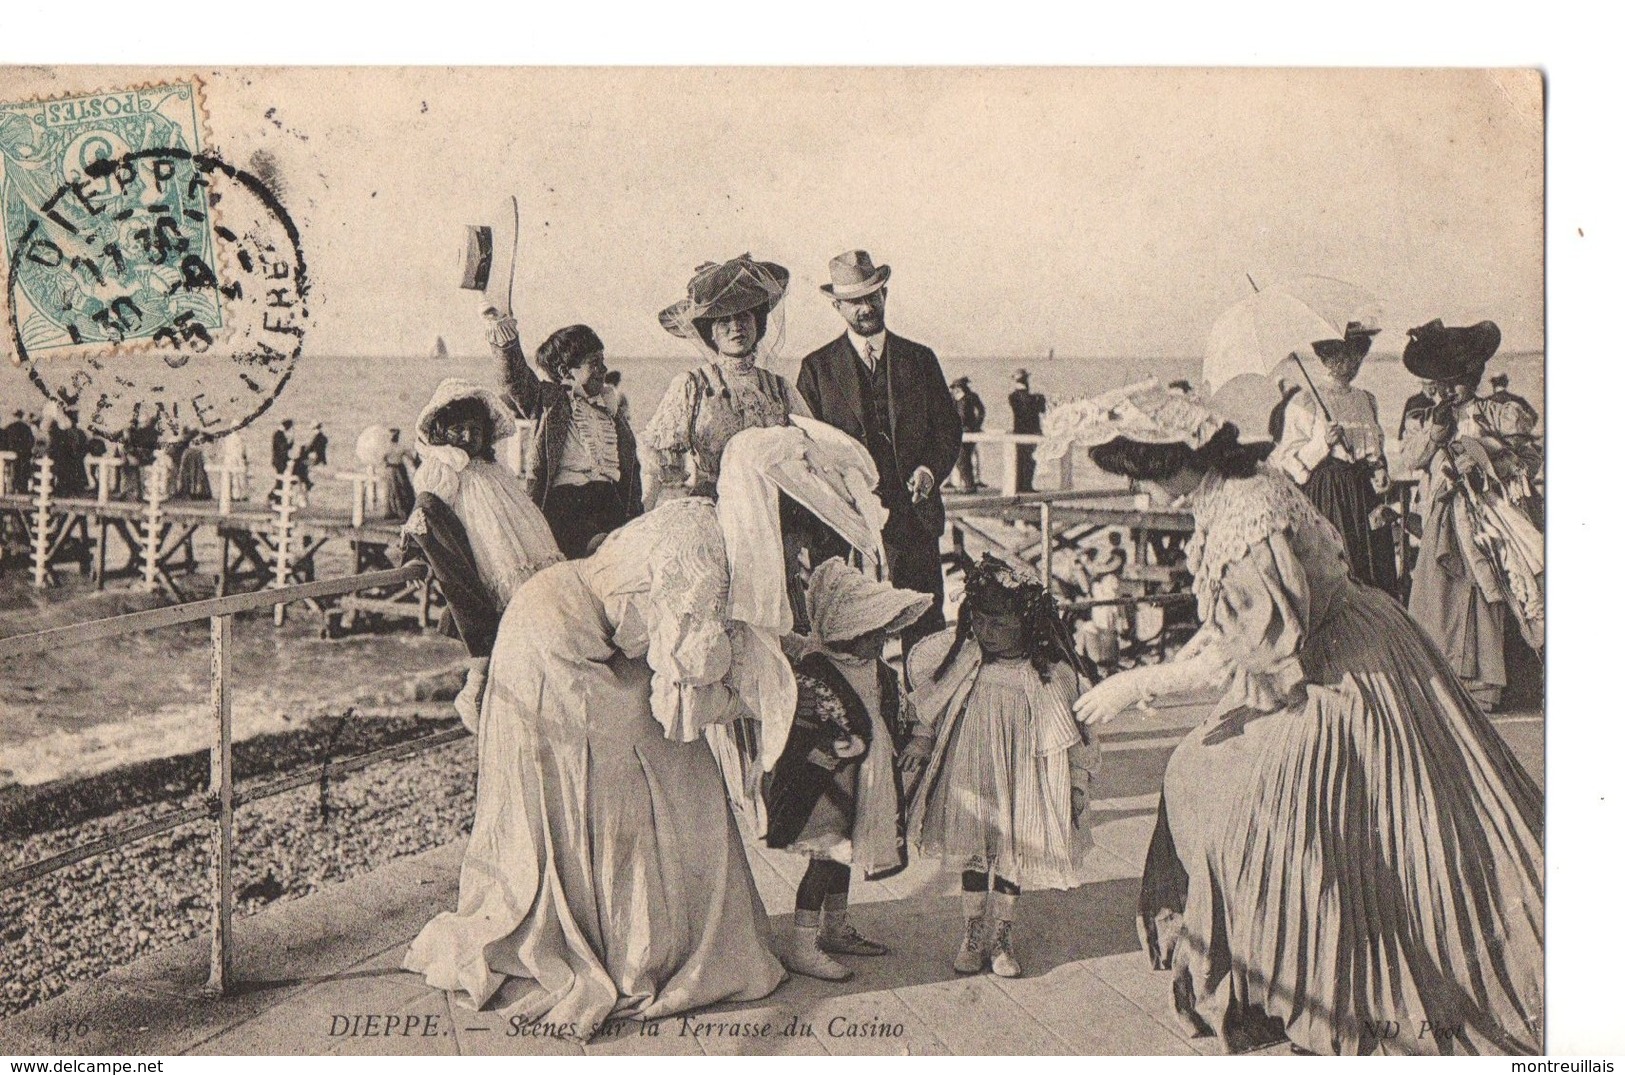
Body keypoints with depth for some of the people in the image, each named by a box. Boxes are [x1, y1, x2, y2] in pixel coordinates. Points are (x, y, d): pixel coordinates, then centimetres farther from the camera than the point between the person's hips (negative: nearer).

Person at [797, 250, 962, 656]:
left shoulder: (920, 359, 12)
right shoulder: (817, 368, 7)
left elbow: (948, 428, 11)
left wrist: (930, 470, -8)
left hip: (915, 518, 2)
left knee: (926, 632, 2)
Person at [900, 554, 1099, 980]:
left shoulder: (1053, 671, -14)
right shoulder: (958, 655, -10)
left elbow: (1077, 730, -2)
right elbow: (928, 704, 8)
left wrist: (1078, 779, 0)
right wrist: (920, 740, 6)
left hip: (1023, 778, -1)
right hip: (970, 773, 1)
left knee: (1012, 853, 8)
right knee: (973, 852, 9)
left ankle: (1003, 937, 25)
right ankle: (974, 933, 25)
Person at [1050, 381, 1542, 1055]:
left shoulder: (1243, 518, -28)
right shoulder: (1233, 492, 2)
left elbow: (1246, 651, -28)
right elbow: (1239, 615, 14)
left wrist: (1137, 685, -22)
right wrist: (1172, 668, 10)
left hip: (1340, 682, -10)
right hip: (1309, 671, 10)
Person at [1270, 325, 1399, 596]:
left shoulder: (1366, 400, 15)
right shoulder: (1305, 403, -2)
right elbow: (1290, 460, -4)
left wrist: (1379, 471, 5)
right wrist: (1322, 443, -17)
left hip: (1363, 494, 5)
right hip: (1325, 496, -5)